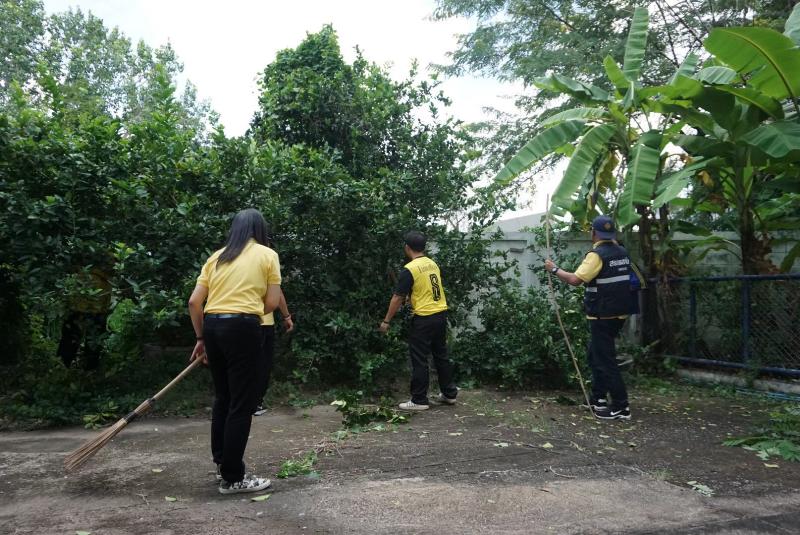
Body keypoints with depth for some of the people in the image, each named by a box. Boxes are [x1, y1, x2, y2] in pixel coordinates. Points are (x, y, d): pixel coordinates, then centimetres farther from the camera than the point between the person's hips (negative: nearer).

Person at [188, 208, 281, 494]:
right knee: (242, 403, 2)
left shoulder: (216, 257, 15)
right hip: (242, 327, -6)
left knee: (222, 397, 20)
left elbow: (194, 302, 10)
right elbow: (272, 302, 1)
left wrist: (201, 338, 19)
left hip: (211, 325, 6)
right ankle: (232, 478, 9)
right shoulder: (267, 255, 5)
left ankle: (222, 463, 33)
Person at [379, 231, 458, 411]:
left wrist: (386, 321, -4)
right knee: (441, 355, 18)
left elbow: (398, 298, -12)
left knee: (419, 361, 1)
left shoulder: (409, 269, -14)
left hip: (424, 319, -8)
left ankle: (419, 401, 7)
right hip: (441, 315, 8)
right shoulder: (433, 264, 9)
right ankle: (449, 393, 26)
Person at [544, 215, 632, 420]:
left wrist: (554, 269, -11)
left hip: (603, 315, -9)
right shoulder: (622, 253, 8)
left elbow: (575, 280, -25)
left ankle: (621, 406, 0)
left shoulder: (597, 255, -17)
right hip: (618, 312, 9)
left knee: (605, 359, -2)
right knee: (596, 355, 19)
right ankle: (598, 399, 23)